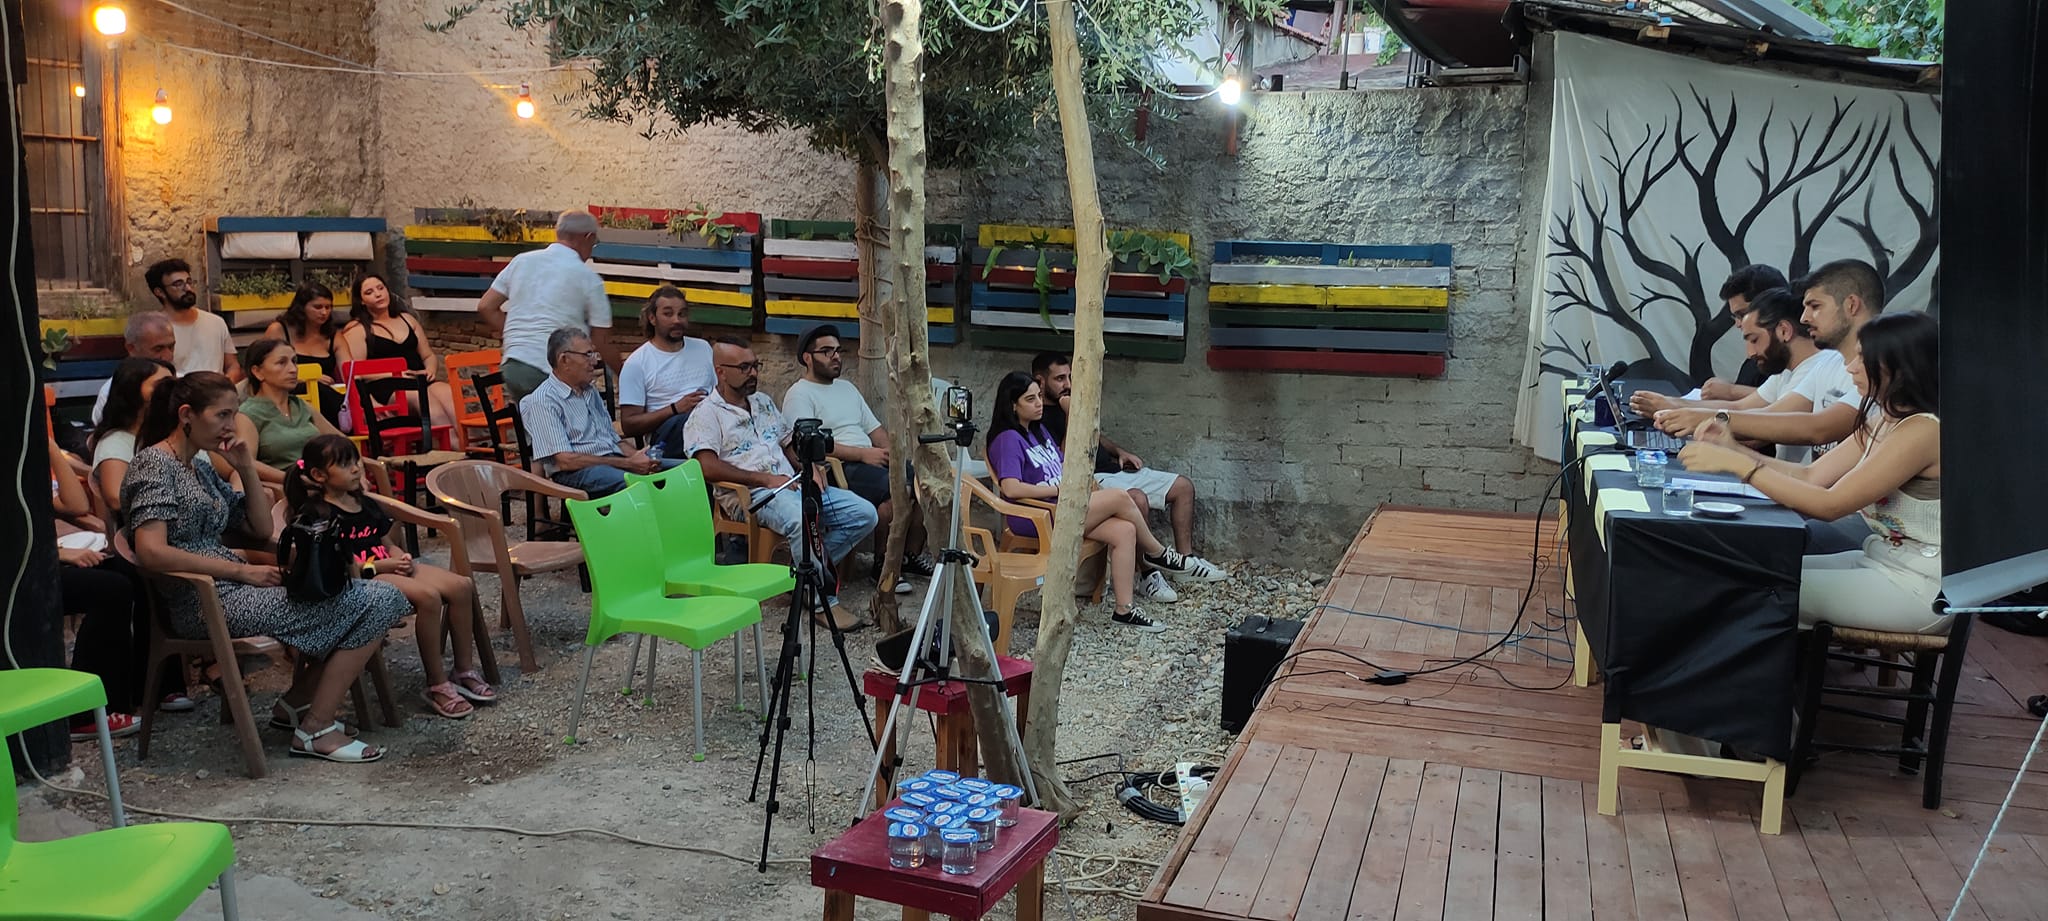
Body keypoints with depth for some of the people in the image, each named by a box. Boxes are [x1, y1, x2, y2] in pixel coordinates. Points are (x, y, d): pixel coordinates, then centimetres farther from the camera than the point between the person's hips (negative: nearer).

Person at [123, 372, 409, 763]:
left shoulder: (201, 470, 18)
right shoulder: (153, 463, -8)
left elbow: (262, 528, 20)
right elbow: (151, 552, -21)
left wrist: (247, 468, 6)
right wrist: (243, 571, -20)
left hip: (227, 586, 9)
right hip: (203, 602, -9)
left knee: (379, 598, 1)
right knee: (372, 603, -14)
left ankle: (298, 701, 6)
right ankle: (316, 730, -9)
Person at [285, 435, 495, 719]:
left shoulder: (365, 504, 20)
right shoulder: (317, 515, -6)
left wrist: (403, 557, 0)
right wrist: (377, 567, -17)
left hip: (387, 567, 9)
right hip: (359, 579, -9)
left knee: (461, 585, -10)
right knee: (428, 596, -32)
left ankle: (464, 671, -1)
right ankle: (436, 685, -22)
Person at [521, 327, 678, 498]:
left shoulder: (591, 393, 24)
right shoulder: (542, 401, -3)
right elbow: (566, 461, -12)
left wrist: (637, 456, 1)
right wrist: (628, 463, -14)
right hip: (577, 472, -8)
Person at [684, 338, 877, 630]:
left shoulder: (763, 402, 24)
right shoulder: (706, 414, -1)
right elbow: (708, 467, -15)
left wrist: (811, 469, 7)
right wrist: (765, 479, -19)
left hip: (793, 484, 8)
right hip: (752, 495, -8)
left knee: (864, 514, -8)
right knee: (804, 520, -39)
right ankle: (824, 601, -25)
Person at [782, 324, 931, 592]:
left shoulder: (847, 387, 25)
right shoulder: (800, 395, -1)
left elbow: (874, 428, 24)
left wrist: (890, 452, 1)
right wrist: (863, 454, -19)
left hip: (871, 461, 8)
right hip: (837, 469, -8)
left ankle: (913, 554, -3)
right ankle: (884, 563, -16)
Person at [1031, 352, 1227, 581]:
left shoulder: (1069, 404, 18)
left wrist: (1119, 451, 15)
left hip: (1115, 470, 10)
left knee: (1183, 486, 6)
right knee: (1137, 499, -38)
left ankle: (1185, 561, 8)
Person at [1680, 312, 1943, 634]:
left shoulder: (1923, 430, -21)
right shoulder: (1883, 422, 9)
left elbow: (1830, 504, -25)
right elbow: (1811, 477, 4)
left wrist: (1737, 464, -26)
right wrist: (1734, 450, -7)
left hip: (1921, 588, -9)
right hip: (1880, 562, 9)